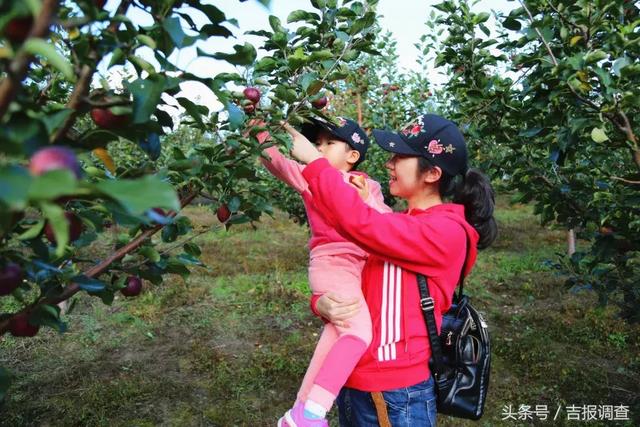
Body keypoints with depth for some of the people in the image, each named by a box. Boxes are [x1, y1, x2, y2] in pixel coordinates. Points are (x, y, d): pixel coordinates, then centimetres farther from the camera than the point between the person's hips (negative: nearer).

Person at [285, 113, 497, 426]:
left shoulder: (447, 232, -16)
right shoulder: (392, 228, 7)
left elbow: (359, 223, -28)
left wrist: (313, 161, -17)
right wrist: (322, 304, -15)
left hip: (397, 396, -7)